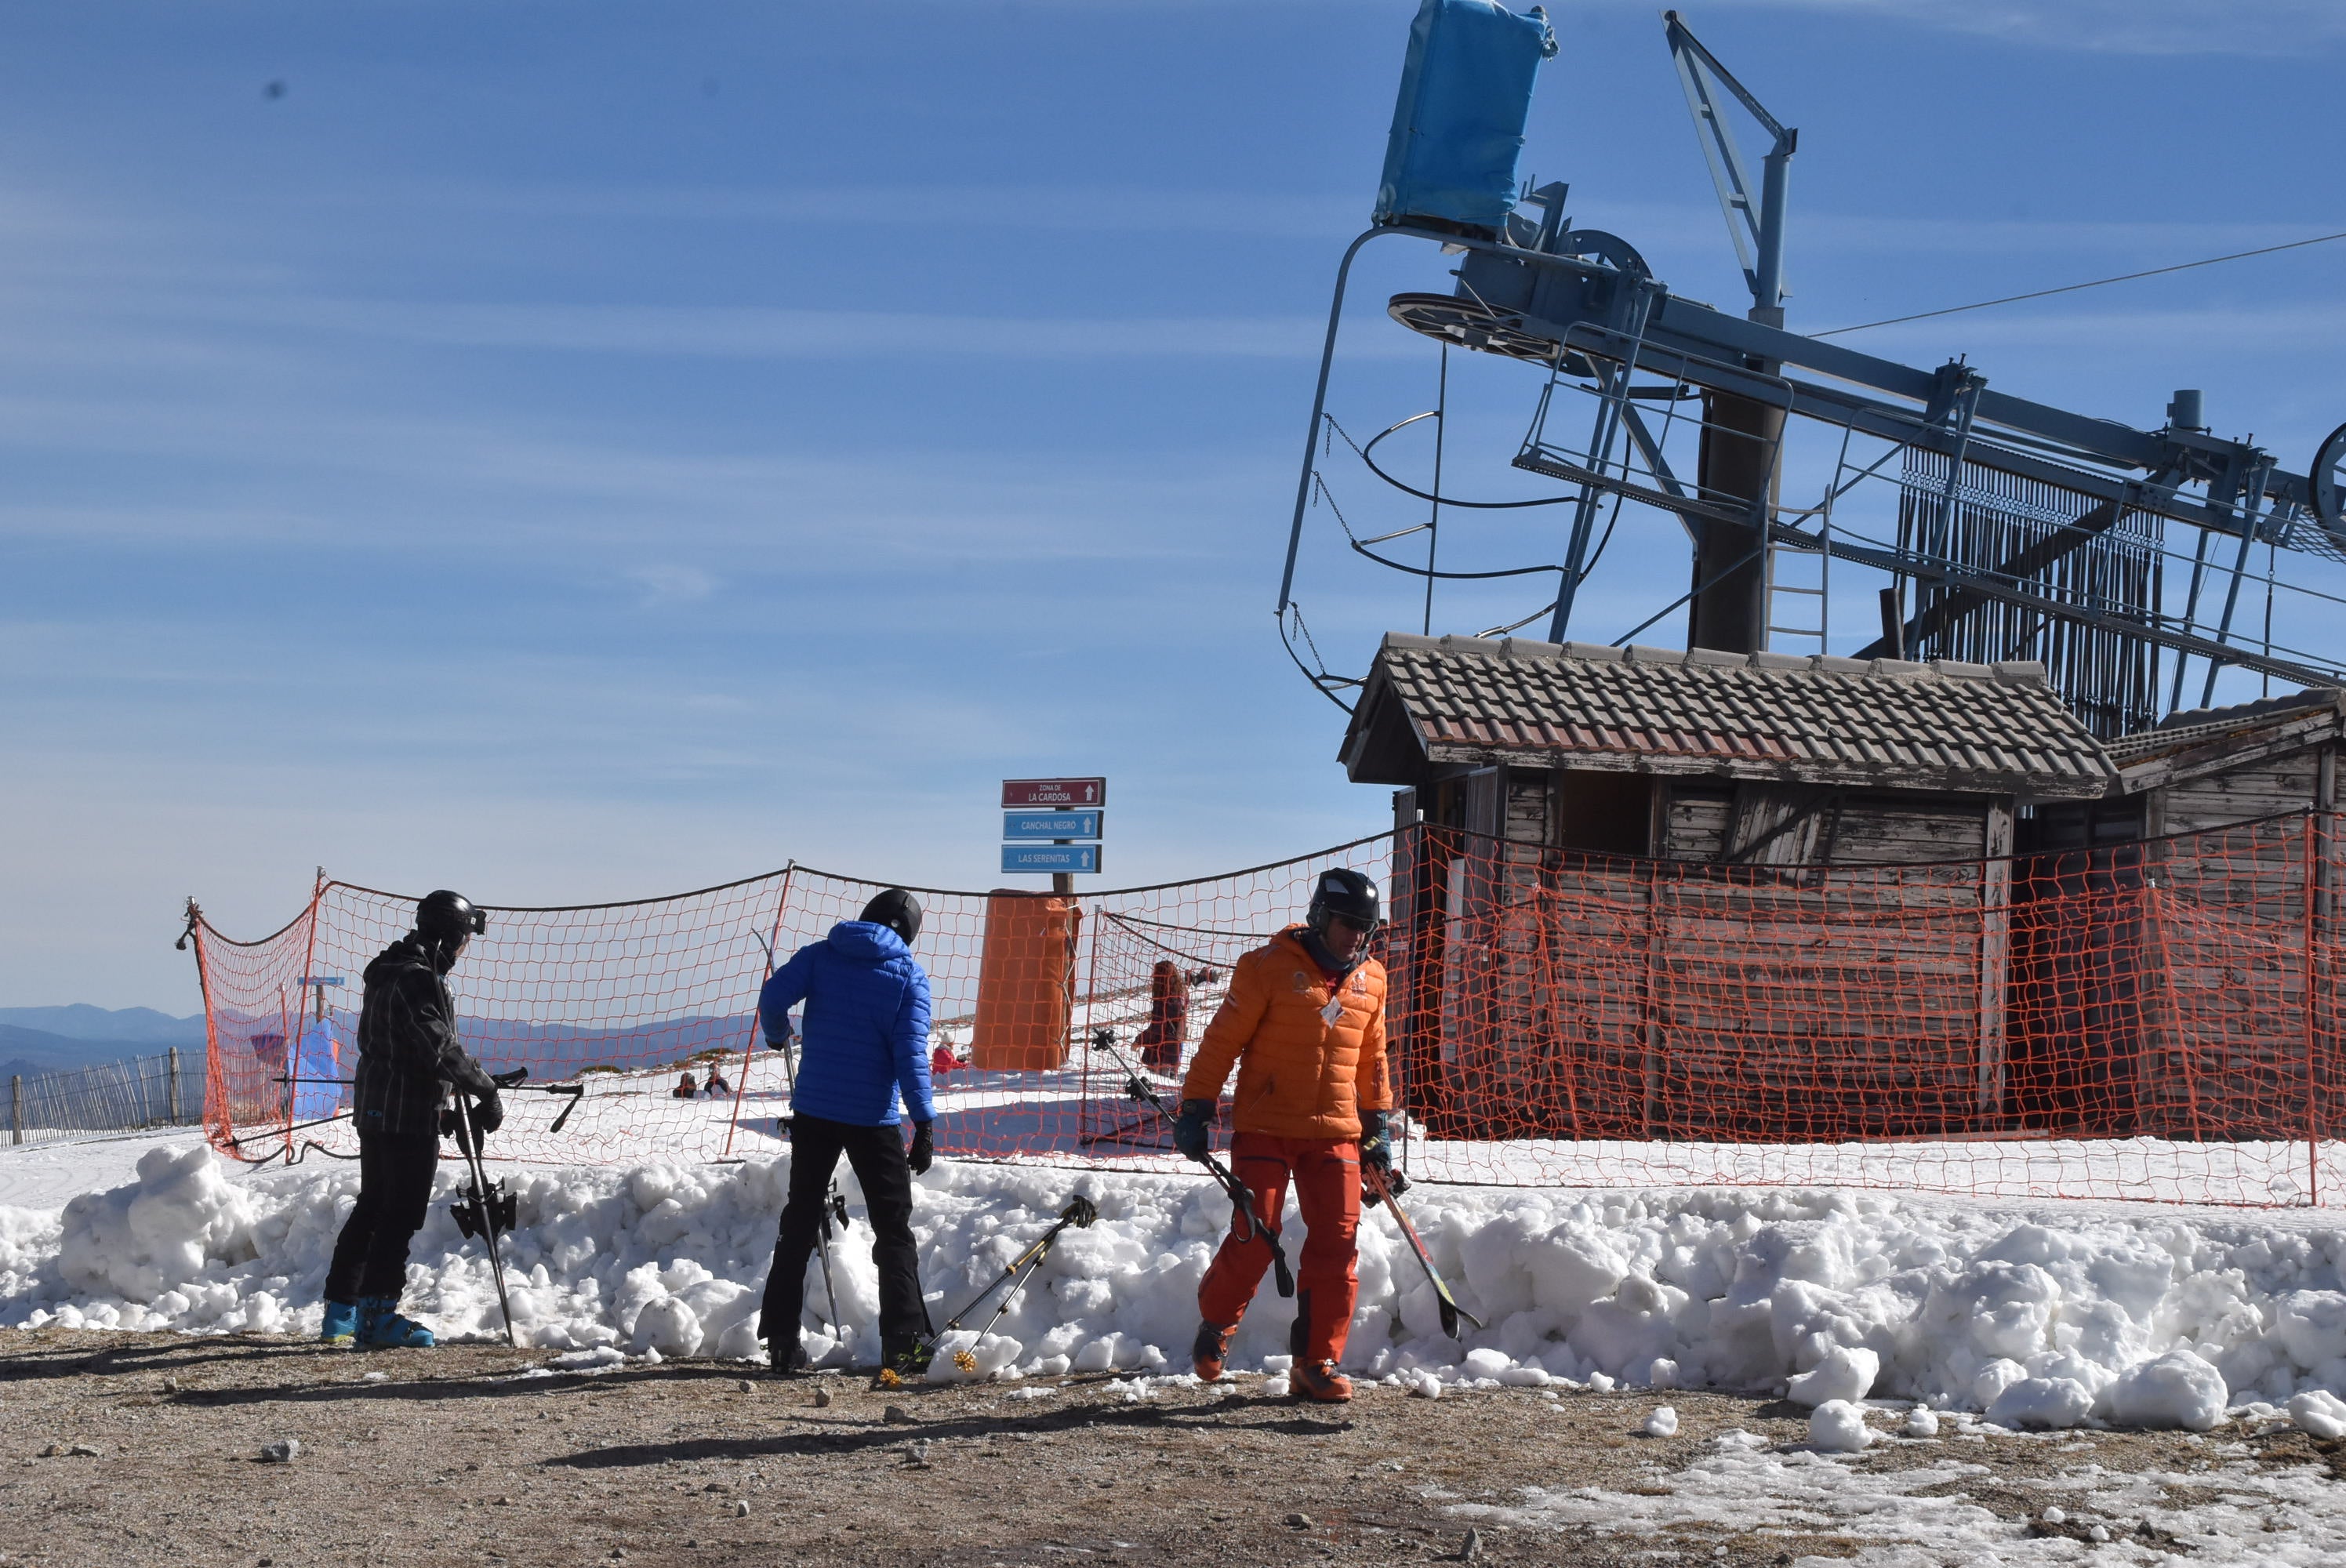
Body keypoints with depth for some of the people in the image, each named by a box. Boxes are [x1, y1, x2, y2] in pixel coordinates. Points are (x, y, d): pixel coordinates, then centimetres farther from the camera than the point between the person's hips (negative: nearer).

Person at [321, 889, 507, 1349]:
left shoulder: (387, 971, 14)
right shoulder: (418, 980, -19)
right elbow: (440, 1049, -25)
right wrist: (486, 1091, -18)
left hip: (374, 1108, 10)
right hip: (410, 1117, -10)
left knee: (370, 1208, 17)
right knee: (400, 1215, -3)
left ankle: (340, 1311, 22)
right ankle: (379, 1314, 1)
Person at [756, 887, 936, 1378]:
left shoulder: (820, 955, 4)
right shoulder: (910, 974, -2)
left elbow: (773, 997, -5)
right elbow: (911, 1053, -10)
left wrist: (778, 1037, 17)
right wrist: (923, 1122, -10)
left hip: (813, 1111, 2)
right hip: (874, 1119, -2)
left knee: (799, 1223, 13)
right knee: (893, 1228, 6)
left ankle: (781, 1339, 11)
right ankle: (903, 1343, -1)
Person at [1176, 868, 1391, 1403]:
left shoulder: (1370, 980, 11)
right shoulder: (1270, 967, -7)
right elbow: (1222, 1040, -5)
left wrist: (1377, 1123, 20)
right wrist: (1196, 1108, -8)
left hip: (1335, 1133, 5)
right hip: (1264, 1128, -5)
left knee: (1337, 1244, -2)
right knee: (1255, 1237, -7)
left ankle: (1318, 1361, 7)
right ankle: (1216, 1322, 21)